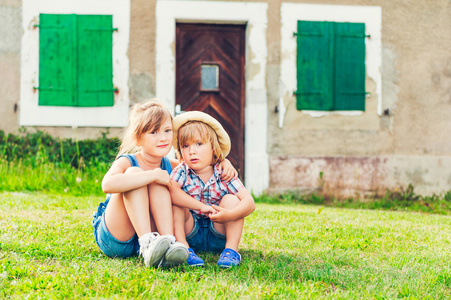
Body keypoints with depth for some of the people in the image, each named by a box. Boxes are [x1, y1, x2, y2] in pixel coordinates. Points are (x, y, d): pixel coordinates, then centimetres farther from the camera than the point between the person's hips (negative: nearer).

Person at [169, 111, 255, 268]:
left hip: (218, 235, 0)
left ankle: (231, 250, -24)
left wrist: (229, 215, -40)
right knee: (175, 203, -20)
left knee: (231, 200, -19)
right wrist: (202, 207, -38)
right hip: (190, 233, 0)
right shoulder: (181, 172, -6)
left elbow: (249, 202, -19)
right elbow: (170, 190, -31)